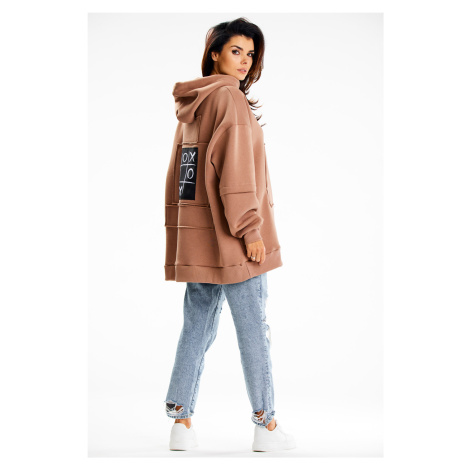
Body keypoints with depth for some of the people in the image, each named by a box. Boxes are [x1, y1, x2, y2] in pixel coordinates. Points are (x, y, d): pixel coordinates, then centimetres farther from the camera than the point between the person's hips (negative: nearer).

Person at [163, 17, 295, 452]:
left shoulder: (191, 105, 16)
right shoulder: (229, 97, -9)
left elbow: (179, 171, 16)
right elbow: (234, 169, -17)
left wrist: (178, 231, 16)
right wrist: (249, 228, -17)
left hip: (196, 237, 8)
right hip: (230, 237, -8)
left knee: (196, 327, 10)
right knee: (253, 330, 0)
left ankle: (182, 422, 11)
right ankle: (266, 426, 7)